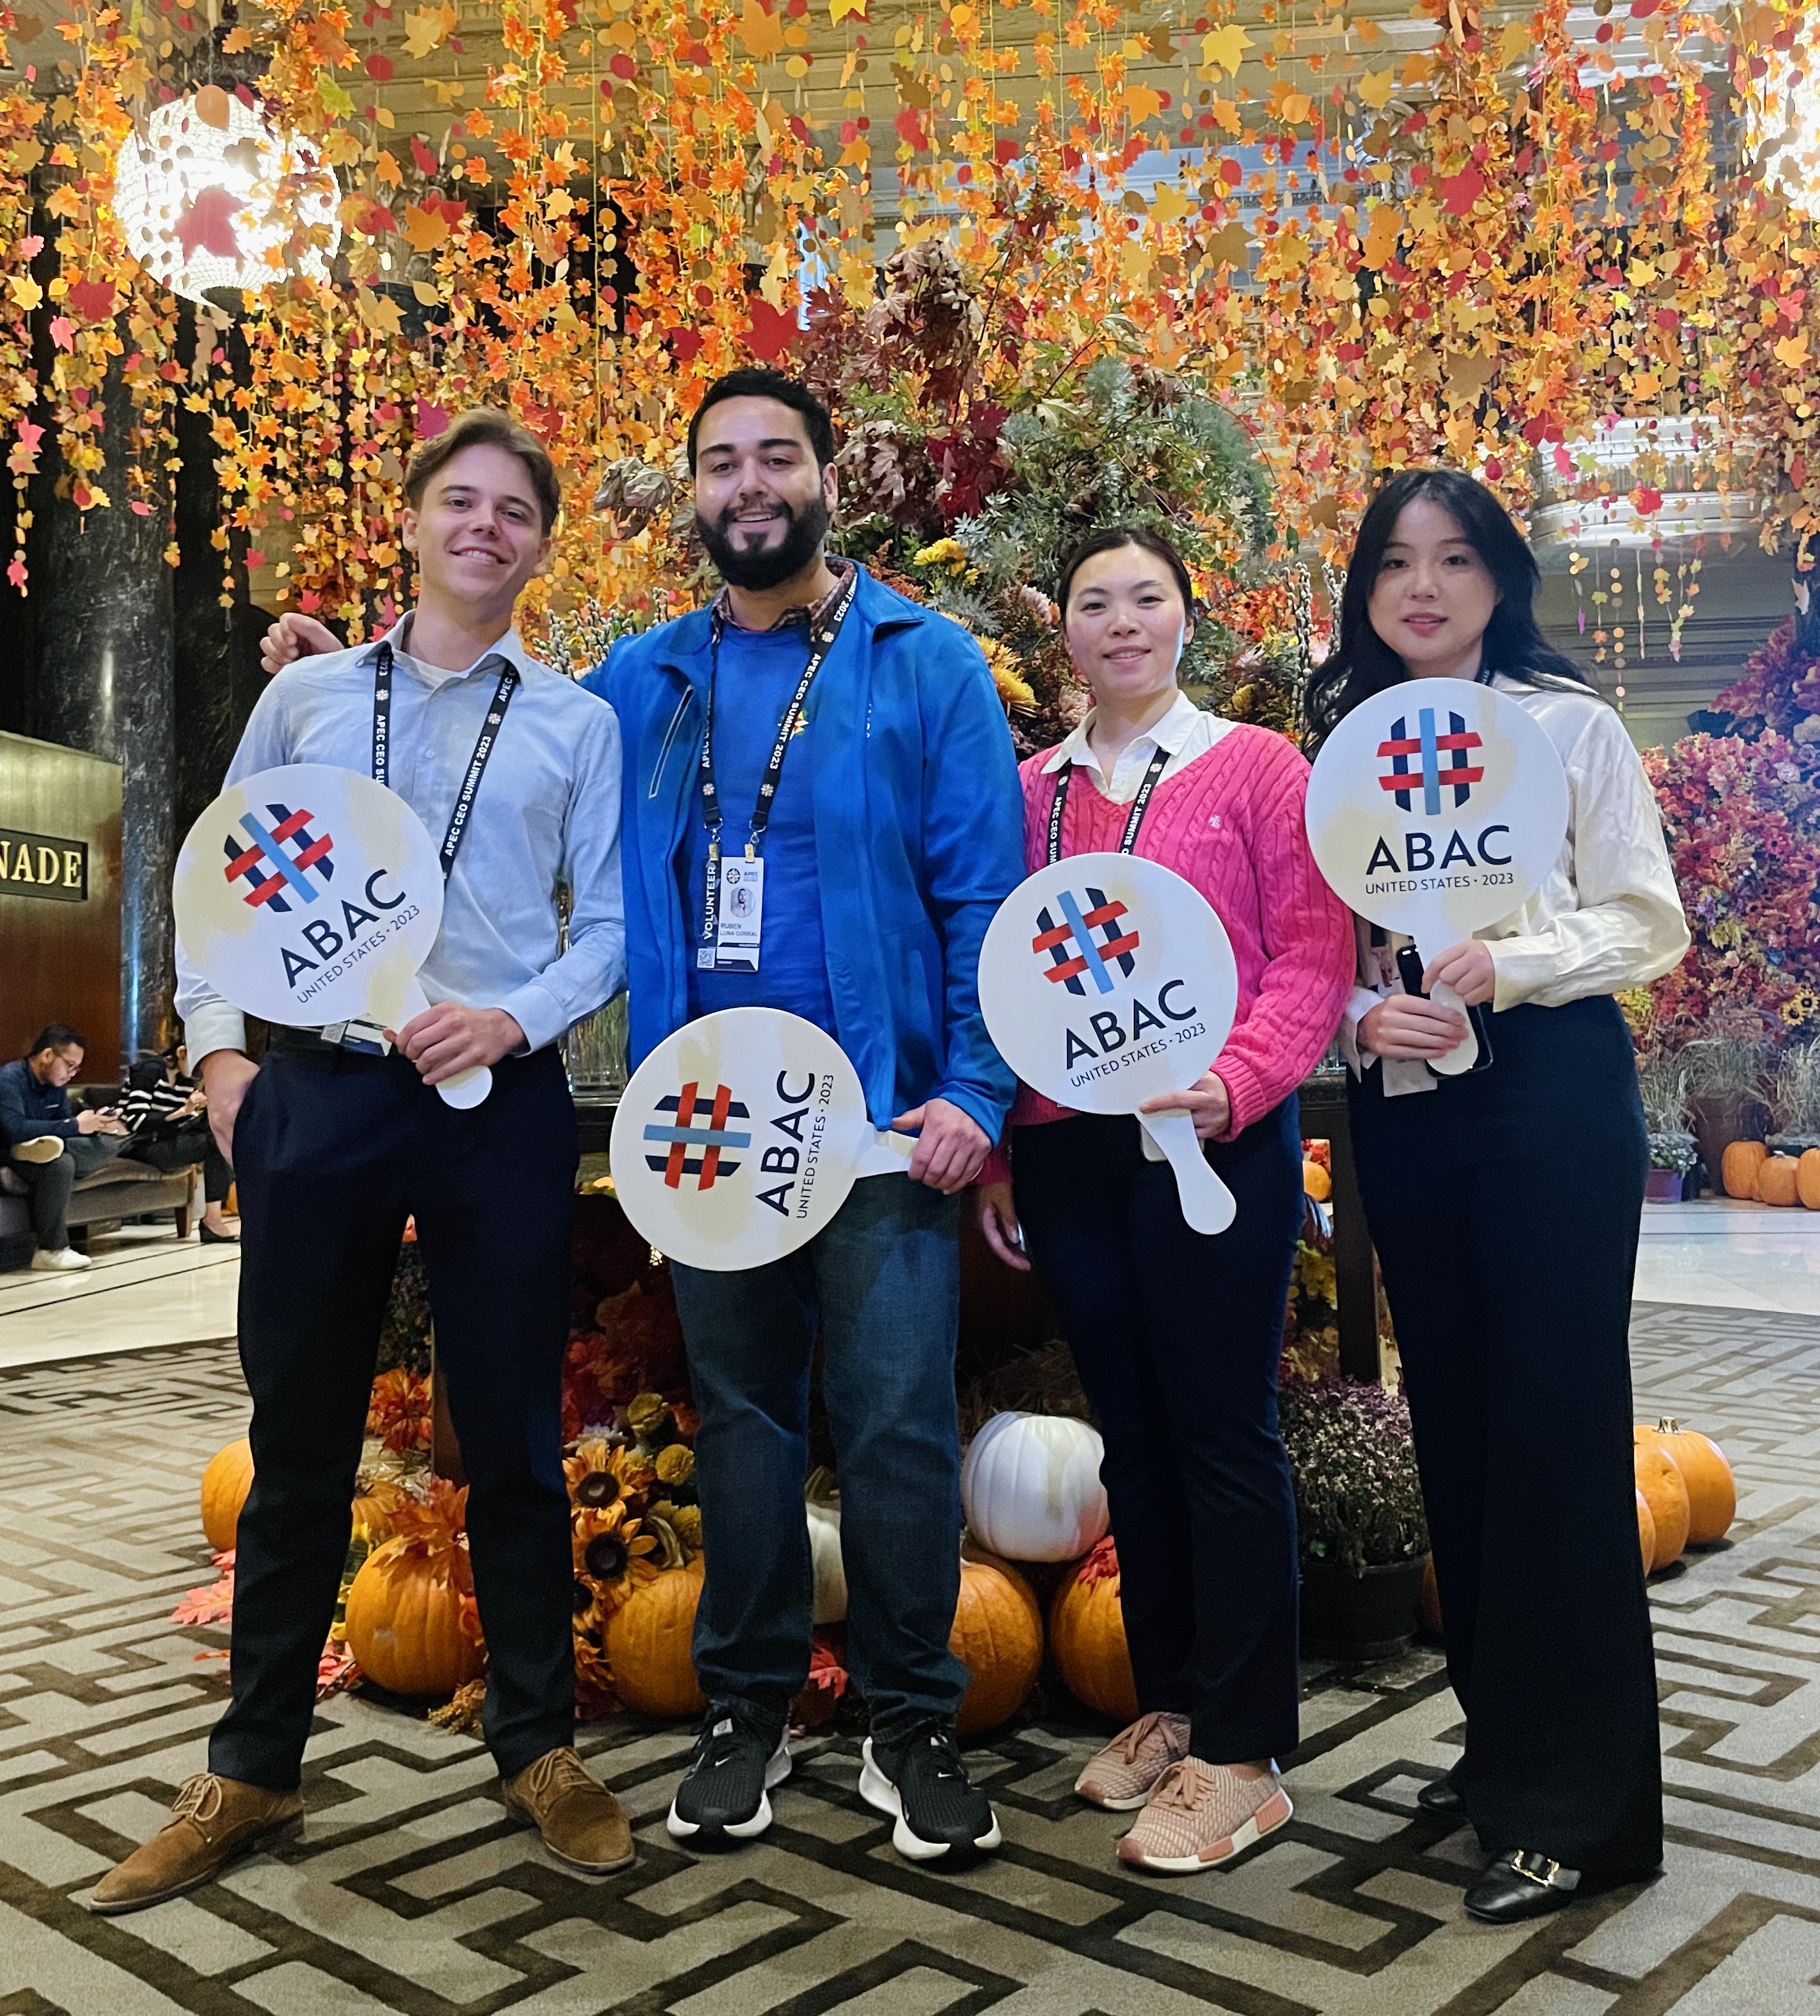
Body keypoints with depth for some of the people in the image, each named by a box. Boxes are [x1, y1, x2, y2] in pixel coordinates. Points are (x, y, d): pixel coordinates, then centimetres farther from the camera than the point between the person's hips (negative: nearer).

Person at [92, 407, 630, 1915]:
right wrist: (218, 1049, 2)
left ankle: (539, 1745, 24)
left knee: (513, 1437, 7)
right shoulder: (306, 693, 11)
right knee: (299, 1442, 10)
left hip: (498, 1103, -1)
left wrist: (514, 1018, -12)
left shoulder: (577, 723, 7)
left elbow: (610, 924, 5)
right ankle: (254, 1769, 25)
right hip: (316, 1097, 1)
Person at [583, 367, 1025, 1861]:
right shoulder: (642, 681, 11)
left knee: (897, 1419, -1)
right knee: (740, 1414, 12)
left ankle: (913, 1723, 16)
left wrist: (975, 1089, -13)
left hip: (882, 1109, -3)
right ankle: (747, 1708, 26)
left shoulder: (927, 663, 0)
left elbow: (986, 893, -4)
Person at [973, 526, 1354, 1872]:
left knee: (1223, 1432, 0)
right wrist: (996, 1152, 9)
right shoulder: (1031, 790, 11)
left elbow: (1313, 956, -4)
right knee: (1131, 1432, 13)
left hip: (1215, 1145, -4)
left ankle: (1242, 1756, 12)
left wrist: (1232, 1084, -19)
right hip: (1066, 1149, 4)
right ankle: (1170, 1705, 28)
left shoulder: (1257, 769, 1)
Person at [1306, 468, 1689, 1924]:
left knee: (1557, 1429, -4)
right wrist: (1363, 1019, -10)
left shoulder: (1569, 726, 1)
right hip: (1403, 1104, 5)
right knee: (1453, 1422, 12)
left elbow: (1649, 924, -2)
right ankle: (1501, 1743, 28)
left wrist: (1506, 963, -17)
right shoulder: (1340, 745, 11)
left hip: (1552, 1090, -4)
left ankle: (1583, 1804, 9)